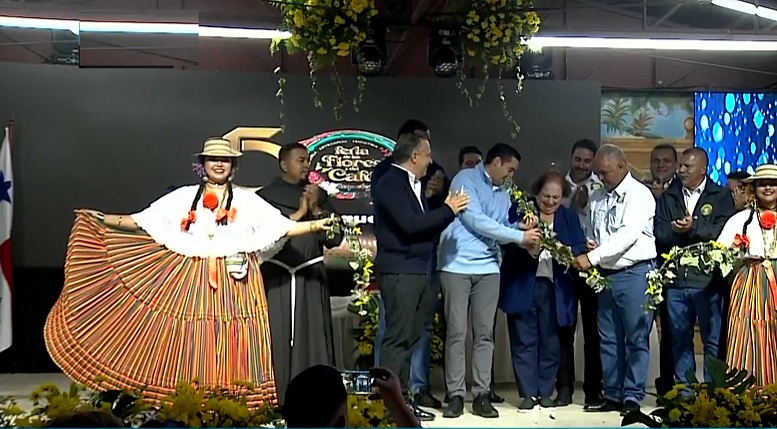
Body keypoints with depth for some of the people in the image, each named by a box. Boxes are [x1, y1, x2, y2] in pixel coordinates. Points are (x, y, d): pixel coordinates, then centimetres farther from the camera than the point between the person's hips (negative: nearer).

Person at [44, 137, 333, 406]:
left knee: (231, 345, -3)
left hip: (234, 283, -1)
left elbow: (283, 227, 2)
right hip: (190, 281, 1)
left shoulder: (247, 200, 9)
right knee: (188, 344, 0)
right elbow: (142, 221, 8)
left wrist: (318, 225, -10)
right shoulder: (184, 197, 10)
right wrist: (103, 219, 1)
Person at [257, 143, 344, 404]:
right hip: (278, 277, -2)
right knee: (280, 340, -3)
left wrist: (316, 209, -6)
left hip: (311, 277, 3)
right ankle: (278, 403, 3)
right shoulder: (265, 196, 3)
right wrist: (298, 214, -10)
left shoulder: (318, 196, 12)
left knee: (313, 341, 1)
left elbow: (334, 238, 6)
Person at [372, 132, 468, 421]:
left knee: (410, 339, 11)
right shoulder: (391, 183, -11)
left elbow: (424, 223, 14)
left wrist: (448, 210, 1)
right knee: (397, 339, -7)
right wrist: (448, 210, -12)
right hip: (399, 272, -9)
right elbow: (410, 224, -22)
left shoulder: (411, 184, 17)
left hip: (416, 271, 10)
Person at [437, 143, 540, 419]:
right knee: (456, 332, -3)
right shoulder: (466, 179, -4)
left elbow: (502, 230, 16)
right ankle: (456, 395, 3)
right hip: (457, 266, -6)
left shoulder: (503, 195, 19)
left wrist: (521, 229, -5)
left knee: (485, 333, 4)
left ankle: (481, 394, 9)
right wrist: (519, 236, -12)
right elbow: (475, 221, -14)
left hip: (488, 268, 6)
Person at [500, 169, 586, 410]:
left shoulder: (570, 217, 11)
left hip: (555, 288, 2)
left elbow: (580, 248, 1)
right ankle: (529, 393, 7)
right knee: (524, 341, 0)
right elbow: (508, 244, -7)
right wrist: (528, 251, -25)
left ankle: (545, 392, 17)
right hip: (523, 286, -2)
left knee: (550, 341, 7)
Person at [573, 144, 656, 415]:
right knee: (609, 338, 9)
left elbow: (628, 235, -20)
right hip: (606, 274, 7)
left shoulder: (639, 195, -8)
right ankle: (612, 395, 17)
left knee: (636, 338, 0)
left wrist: (592, 257, -22)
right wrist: (587, 246, -2)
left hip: (635, 273, -7)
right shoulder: (597, 198, 12)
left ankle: (632, 397, 7)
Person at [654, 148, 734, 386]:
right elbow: (658, 232, 2)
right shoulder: (667, 198, 13)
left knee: (713, 340, 2)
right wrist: (674, 230, -16)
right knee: (680, 340, 9)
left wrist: (694, 228, -17)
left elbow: (723, 232, -10)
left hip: (708, 279, -3)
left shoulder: (721, 196, 4)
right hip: (675, 279, 3)